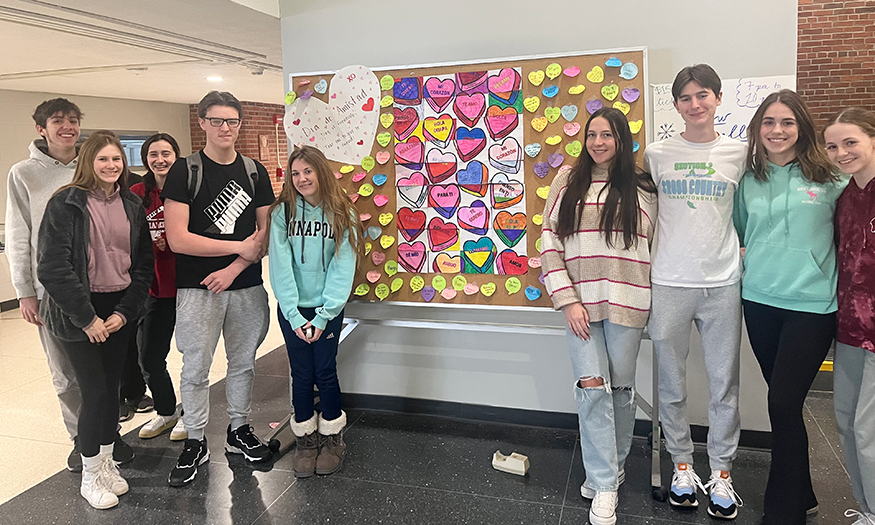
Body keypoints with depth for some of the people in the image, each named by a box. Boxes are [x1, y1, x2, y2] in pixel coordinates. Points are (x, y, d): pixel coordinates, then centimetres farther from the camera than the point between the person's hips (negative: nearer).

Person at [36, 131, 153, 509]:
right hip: (78, 313, -4)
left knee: (111, 387, 11)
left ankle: (107, 462, 28)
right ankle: (89, 475, 15)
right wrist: (87, 318, -14)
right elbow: (52, 266, -14)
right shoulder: (66, 204, -9)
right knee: (95, 391, -3)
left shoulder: (132, 205, 7)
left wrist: (125, 311, -3)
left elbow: (143, 263, 7)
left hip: (120, 311, 5)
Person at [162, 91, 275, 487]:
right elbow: (177, 239, -13)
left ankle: (239, 431, 31)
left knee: (243, 364, 14)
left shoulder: (255, 172, 6)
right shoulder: (185, 171, -5)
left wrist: (234, 269, -10)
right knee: (195, 370, 5)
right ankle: (195, 443, 22)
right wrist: (239, 247, -12)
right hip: (197, 288, -3)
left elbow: (266, 233, 4)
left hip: (246, 286, 3)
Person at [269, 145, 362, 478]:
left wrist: (322, 317, -13)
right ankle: (306, 441, 21)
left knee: (325, 372, 2)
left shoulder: (342, 215, -2)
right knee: (301, 374, 6)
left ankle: (332, 440, 20)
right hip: (292, 309, 1)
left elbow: (343, 268, -7)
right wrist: (294, 316, -14)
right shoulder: (282, 213, -2)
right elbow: (280, 267, -7)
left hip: (328, 309, -1)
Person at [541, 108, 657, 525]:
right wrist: (567, 300, -6)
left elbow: (656, 245, 11)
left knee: (620, 388, 8)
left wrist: (654, 301, 5)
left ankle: (613, 465, 30)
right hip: (580, 301, 0)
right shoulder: (568, 183, 6)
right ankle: (604, 487, 6)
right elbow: (550, 244, 1)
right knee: (592, 386, -6)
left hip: (626, 302, 1)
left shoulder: (643, 188, 7)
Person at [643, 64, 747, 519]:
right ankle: (682, 465, 25)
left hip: (722, 281, 1)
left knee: (724, 383, 7)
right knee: (672, 383, 8)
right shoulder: (657, 154, 2)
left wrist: (740, 247, 3)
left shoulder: (739, 153, 5)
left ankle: (721, 473, 22)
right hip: (669, 282, 0)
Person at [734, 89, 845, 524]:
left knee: (783, 403, -7)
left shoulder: (830, 179, -3)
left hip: (811, 304, -4)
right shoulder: (748, 180, 7)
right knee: (784, 403, 13)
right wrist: (752, 259, 8)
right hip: (759, 301, 4)